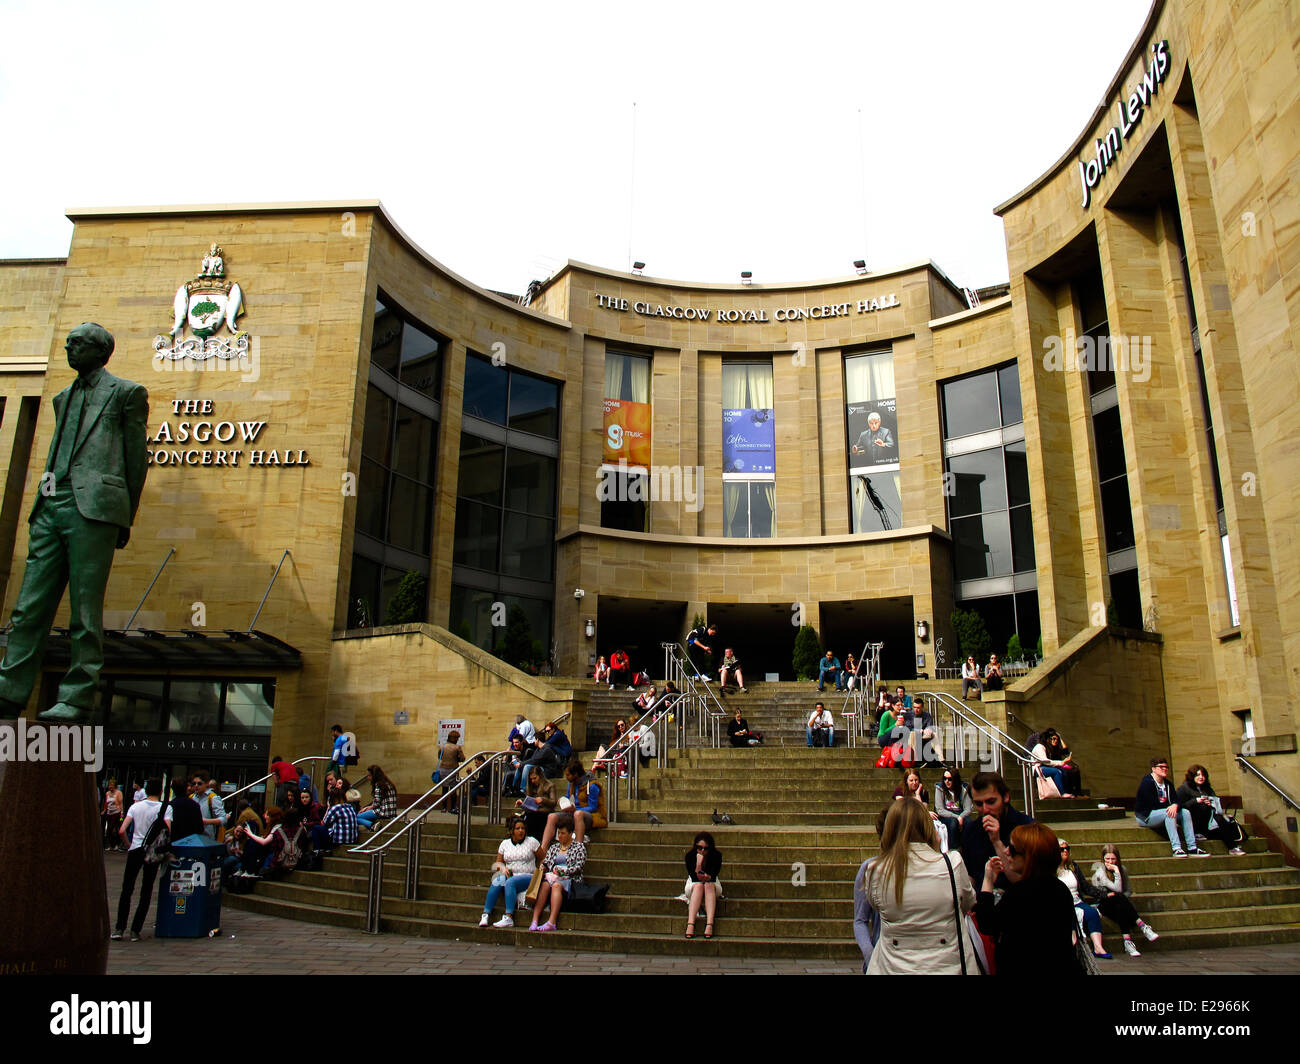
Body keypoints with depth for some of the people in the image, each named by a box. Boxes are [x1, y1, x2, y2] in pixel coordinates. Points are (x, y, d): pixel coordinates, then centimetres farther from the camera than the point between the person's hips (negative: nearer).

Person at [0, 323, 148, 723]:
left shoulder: (126, 392, 7)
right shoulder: (64, 398, 26)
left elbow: (137, 458, 3)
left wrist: (125, 518, -1)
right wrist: (44, 503, 14)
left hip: (92, 509, -7)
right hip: (51, 509, 7)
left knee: (85, 611, -6)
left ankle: (77, 698, -1)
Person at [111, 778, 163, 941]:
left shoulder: (135, 806, 3)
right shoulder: (164, 808, -5)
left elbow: (122, 831, -5)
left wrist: (129, 845, 10)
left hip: (135, 849, 2)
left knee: (127, 889, 11)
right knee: (146, 891, 7)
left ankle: (119, 928, 7)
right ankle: (135, 930, 7)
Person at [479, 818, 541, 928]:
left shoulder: (531, 841, 7)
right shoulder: (505, 843, 15)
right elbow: (498, 862, 17)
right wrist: (503, 867, -5)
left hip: (527, 877, -3)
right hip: (510, 875, 3)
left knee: (510, 882, -34)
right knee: (497, 881, -30)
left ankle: (508, 918, -41)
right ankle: (485, 915, -33)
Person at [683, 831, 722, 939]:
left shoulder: (716, 855, -13)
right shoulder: (690, 855, -14)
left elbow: (714, 876, -18)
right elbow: (694, 877, -18)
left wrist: (708, 877, -41)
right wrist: (698, 864, -35)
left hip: (712, 883, 0)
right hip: (694, 884, 0)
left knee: (709, 885, -35)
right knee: (698, 886, -35)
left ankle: (709, 925, -48)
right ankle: (690, 924, -50)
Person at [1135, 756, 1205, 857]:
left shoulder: (1168, 784, 11)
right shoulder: (1147, 783, -14)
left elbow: (1176, 800, -2)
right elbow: (1154, 805, -19)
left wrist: (1175, 806, -25)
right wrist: (1169, 807, -11)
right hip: (1146, 816, -8)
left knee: (1185, 812, -9)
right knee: (1169, 813, -32)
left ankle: (1192, 847, -14)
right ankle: (1176, 848, -37)